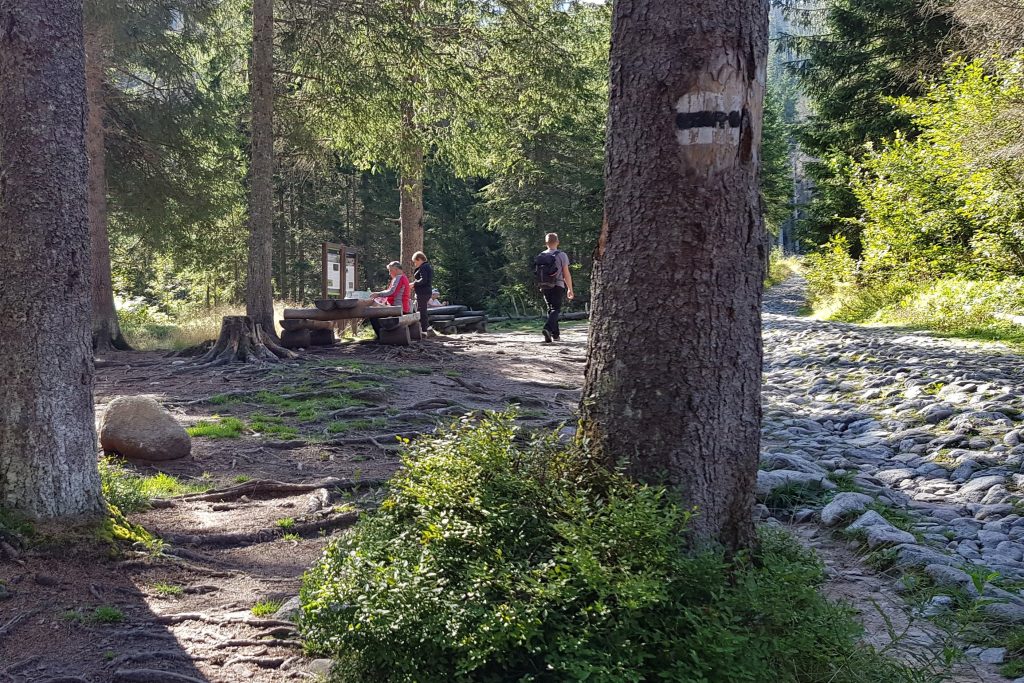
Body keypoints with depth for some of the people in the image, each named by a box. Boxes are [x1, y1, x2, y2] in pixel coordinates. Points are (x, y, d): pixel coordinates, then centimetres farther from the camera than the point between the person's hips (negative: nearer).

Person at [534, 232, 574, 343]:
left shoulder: (540, 256, 6)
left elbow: (538, 273, 11)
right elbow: (566, 274, -7)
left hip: (545, 287, 5)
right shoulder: (561, 255, -7)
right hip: (557, 286, -5)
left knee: (550, 309, 15)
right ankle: (547, 328, -30)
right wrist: (570, 289, 0)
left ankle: (555, 334, 18)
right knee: (556, 309, -5)